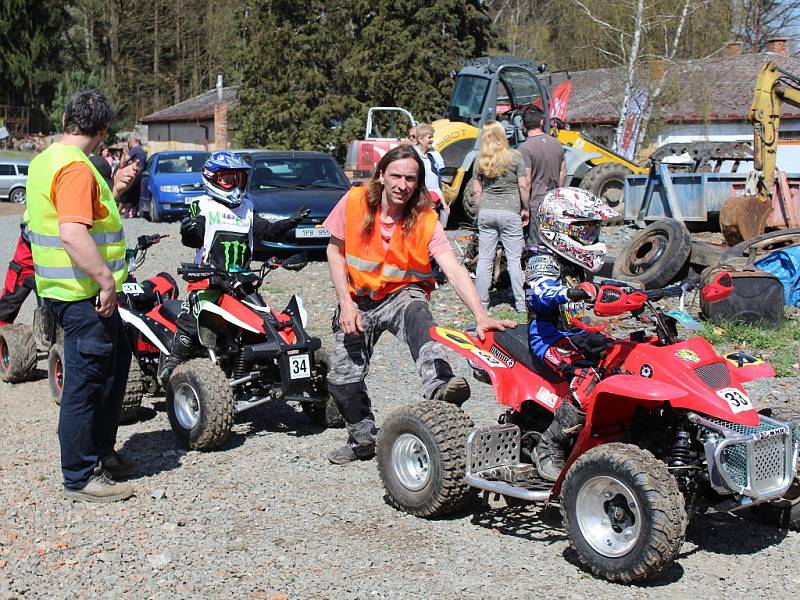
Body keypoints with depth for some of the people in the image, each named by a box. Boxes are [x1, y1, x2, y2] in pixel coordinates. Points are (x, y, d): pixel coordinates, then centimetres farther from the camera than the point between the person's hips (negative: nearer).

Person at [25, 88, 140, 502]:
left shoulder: (46, 160, 13)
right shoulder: (75, 168, -19)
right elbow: (72, 234, -30)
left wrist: (113, 190, 19)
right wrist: (106, 280, -26)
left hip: (75, 290, 11)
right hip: (83, 294, -11)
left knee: (116, 360, 22)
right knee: (87, 384, -1)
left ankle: (101, 451, 33)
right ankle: (81, 477, 9)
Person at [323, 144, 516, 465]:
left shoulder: (426, 221, -15)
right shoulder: (355, 201, -11)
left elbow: (454, 270, -25)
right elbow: (335, 250, 1)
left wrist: (481, 316, -40)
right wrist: (346, 303, -9)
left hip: (403, 294, -2)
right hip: (358, 298, 2)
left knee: (418, 319, -37)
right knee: (342, 379, -2)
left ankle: (439, 386, -61)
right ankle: (364, 437, 24)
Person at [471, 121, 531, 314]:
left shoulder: (480, 160, 3)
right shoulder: (514, 157, -5)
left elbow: (476, 190, 5)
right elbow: (524, 186, -5)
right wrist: (525, 209, 6)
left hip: (486, 212, 3)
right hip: (510, 212, -3)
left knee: (484, 259, 7)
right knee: (514, 259, 1)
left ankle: (481, 302, 10)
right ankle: (521, 304, 4)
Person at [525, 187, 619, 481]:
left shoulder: (575, 266, 19)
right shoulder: (542, 262, -9)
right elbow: (540, 294, -32)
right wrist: (571, 293, -51)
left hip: (576, 333, 9)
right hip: (549, 337, -8)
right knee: (587, 379, -33)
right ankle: (548, 449, -25)